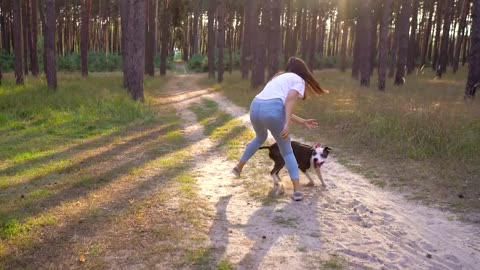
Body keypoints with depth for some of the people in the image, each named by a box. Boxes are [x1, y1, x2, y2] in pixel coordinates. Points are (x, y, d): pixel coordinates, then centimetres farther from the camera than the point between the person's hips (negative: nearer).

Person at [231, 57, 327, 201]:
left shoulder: (280, 78, 34)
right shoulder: (299, 80, 13)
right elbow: (290, 99, -9)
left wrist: (303, 122, 33)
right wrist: (287, 124, -15)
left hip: (255, 107, 6)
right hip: (272, 110, -6)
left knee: (260, 138, 38)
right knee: (287, 151, 11)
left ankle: (238, 167, 45)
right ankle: (297, 190, 5)